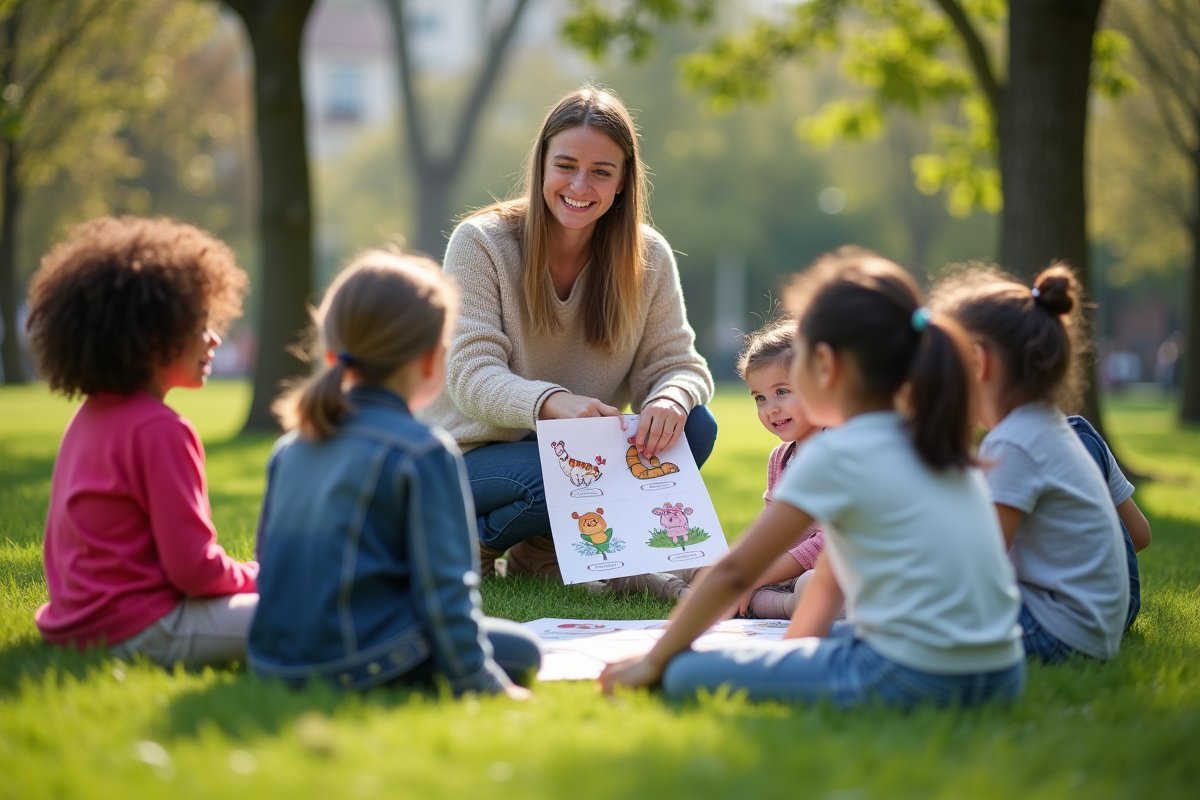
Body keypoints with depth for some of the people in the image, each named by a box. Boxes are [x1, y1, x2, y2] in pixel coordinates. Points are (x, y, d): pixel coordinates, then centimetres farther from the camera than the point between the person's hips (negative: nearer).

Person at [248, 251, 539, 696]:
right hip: (361, 667, -8)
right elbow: (444, 588, -11)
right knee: (521, 650, 4)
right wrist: (479, 683, -5)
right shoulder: (424, 453, -9)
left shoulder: (291, 447, 13)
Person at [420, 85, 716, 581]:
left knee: (693, 427, -20)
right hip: (473, 459, -4)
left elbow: (679, 364, -5)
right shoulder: (480, 243, -13)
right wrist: (554, 402, -42)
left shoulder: (648, 258, -2)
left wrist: (670, 400, -32)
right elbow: (471, 376, -20)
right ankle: (470, 544, -2)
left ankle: (547, 549, -3)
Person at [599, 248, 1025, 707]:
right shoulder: (937, 444, 17)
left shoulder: (836, 456, -7)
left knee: (688, 674, -7)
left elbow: (734, 573, -2)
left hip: (910, 680, -8)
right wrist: (795, 651, 27)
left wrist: (654, 661, 7)